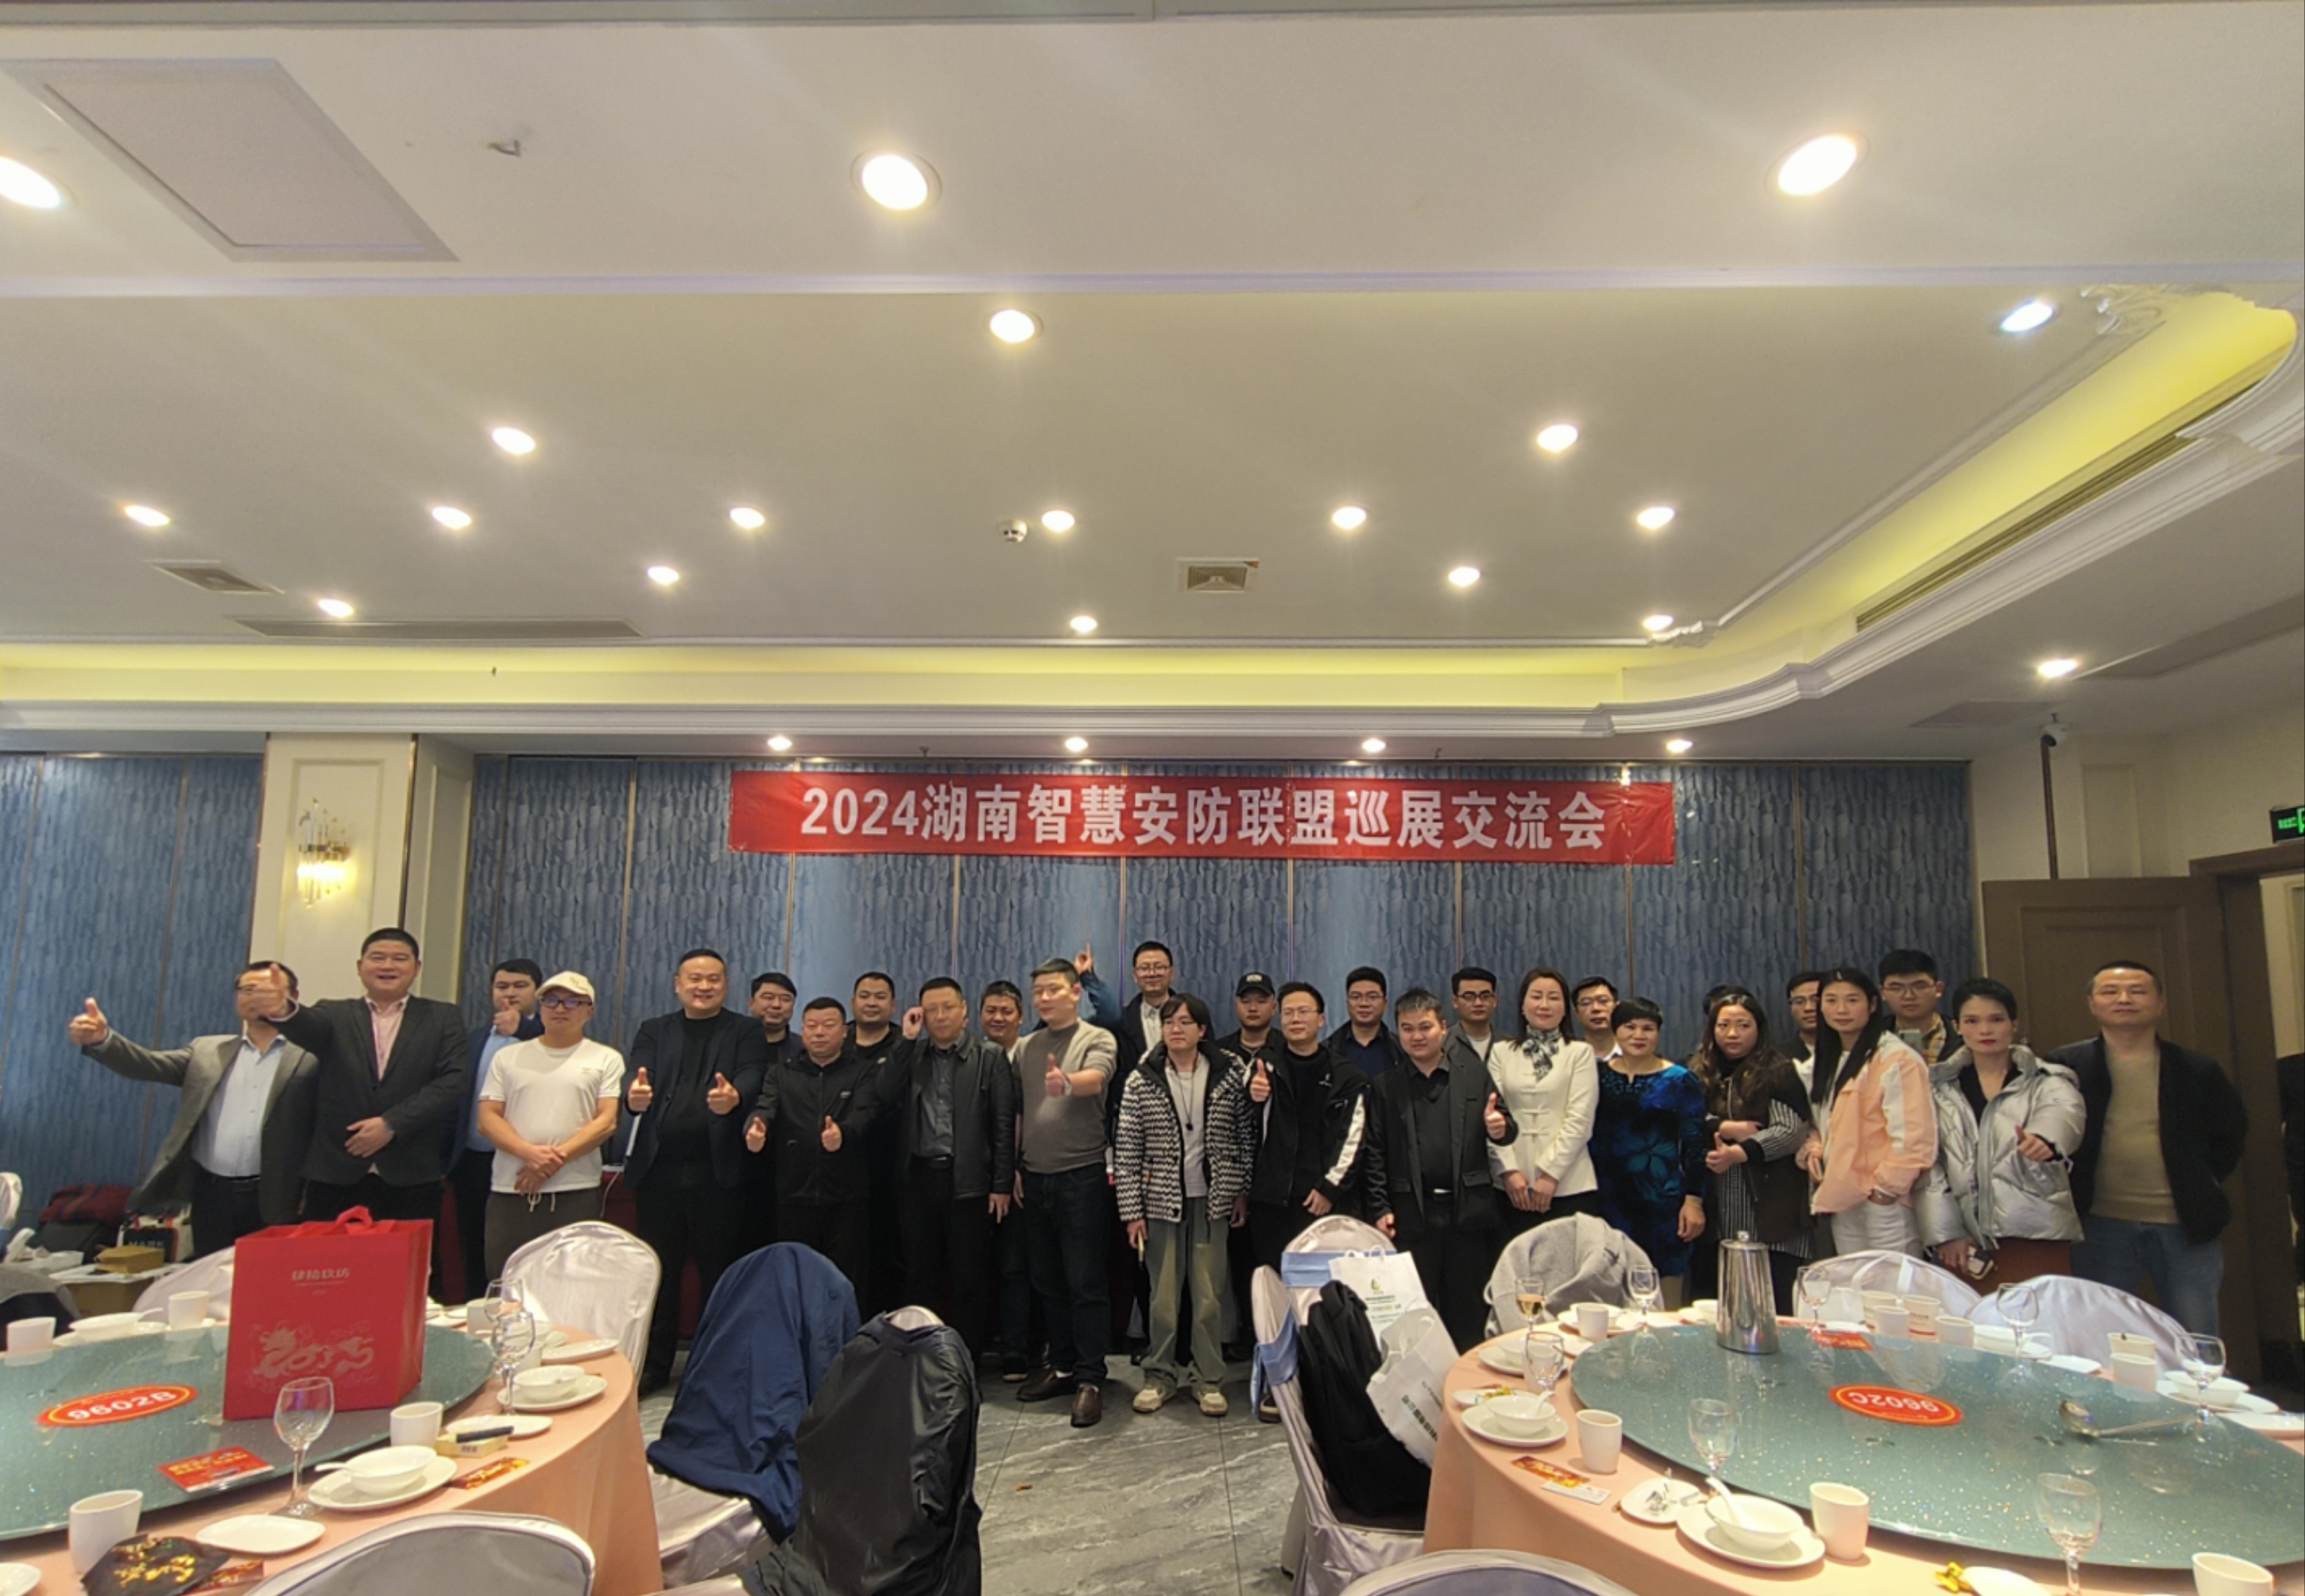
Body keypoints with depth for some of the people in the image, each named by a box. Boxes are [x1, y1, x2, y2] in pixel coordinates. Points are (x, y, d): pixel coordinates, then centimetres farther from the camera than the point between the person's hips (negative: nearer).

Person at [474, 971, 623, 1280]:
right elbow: (488, 1118, 5)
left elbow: (607, 1122, -1)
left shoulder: (605, 1060, 7)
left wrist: (558, 1158, -12)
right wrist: (529, 1153, -12)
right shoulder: (508, 1057, 13)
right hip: (510, 1191, 2)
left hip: (576, 1194, -2)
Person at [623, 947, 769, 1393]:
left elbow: (752, 1077, -12)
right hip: (659, 1169, 2)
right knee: (657, 1272, 10)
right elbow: (635, 1074, -5)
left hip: (719, 1171, -2)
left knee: (721, 1272, 3)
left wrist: (733, 1096, -35)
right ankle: (652, 1366, 25)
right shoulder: (654, 1030, 12)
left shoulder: (745, 1031, 5)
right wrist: (634, 1095, -29)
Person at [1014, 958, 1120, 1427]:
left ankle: (1090, 1379, 7)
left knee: (1086, 1283, -2)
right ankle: (1062, 1366, 26)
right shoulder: (1025, 1048, 12)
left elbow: (1096, 1078, -25)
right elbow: (1016, 1109, 13)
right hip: (1036, 1177, 5)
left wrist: (1067, 1082, -45)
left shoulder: (1097, 1040, -4)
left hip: (1082, 1176, -5)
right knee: (1048, 1280, 13)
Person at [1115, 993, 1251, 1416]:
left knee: (1210, 1296, 5)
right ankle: (1160, 1374, 24)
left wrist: (1242, 1191, 1)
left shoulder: (1230, 1073, -3)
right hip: (1162, 1202, 0)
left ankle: (1208, 1379, 21)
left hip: (1213, 1200, 0)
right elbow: (1125, 1151, -3)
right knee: (1162, 1296, 7)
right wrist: (1131, 1211, -5)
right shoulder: (1141, 1082, -4)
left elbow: (1245, 1134, 3)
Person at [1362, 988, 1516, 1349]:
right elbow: (1375, 1153, 5)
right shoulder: (1385, 1087, 7)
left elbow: (1505, 1129, 5)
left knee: (1469, 1314, 7)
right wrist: (1380, 1209, -4)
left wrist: (1500, 1129, -19)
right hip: (1411, 1217, 0)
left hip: (1468, 1214, 1)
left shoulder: (1476, 1079, 8)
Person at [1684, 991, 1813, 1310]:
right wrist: (1723, 1128, -13)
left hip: (1768, 1213, -3)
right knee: (1708, 1302, 6)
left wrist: (1739, 1152, -20)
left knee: (1774, 1308, -3)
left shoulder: (1778, 1071, 0)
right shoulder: (1698, 1071, 12)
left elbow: (1792, 1131, -10)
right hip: (1714, 1213, 4)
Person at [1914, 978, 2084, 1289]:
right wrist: (1945, 1234, -3)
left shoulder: (2049, 1082, 5)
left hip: (2037, 1239, -1)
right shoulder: (1939, 1088, 10)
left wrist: (2045, 1139, -41)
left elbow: (2064, 1116, -18)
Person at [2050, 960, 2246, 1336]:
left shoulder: (2198, 1070, 3)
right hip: (2101, 1228, -1)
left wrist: (2202, 1186, 5)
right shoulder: (2064, 1067, -3)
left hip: (2187, 1227, 2)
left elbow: (2231, 1134, 14)